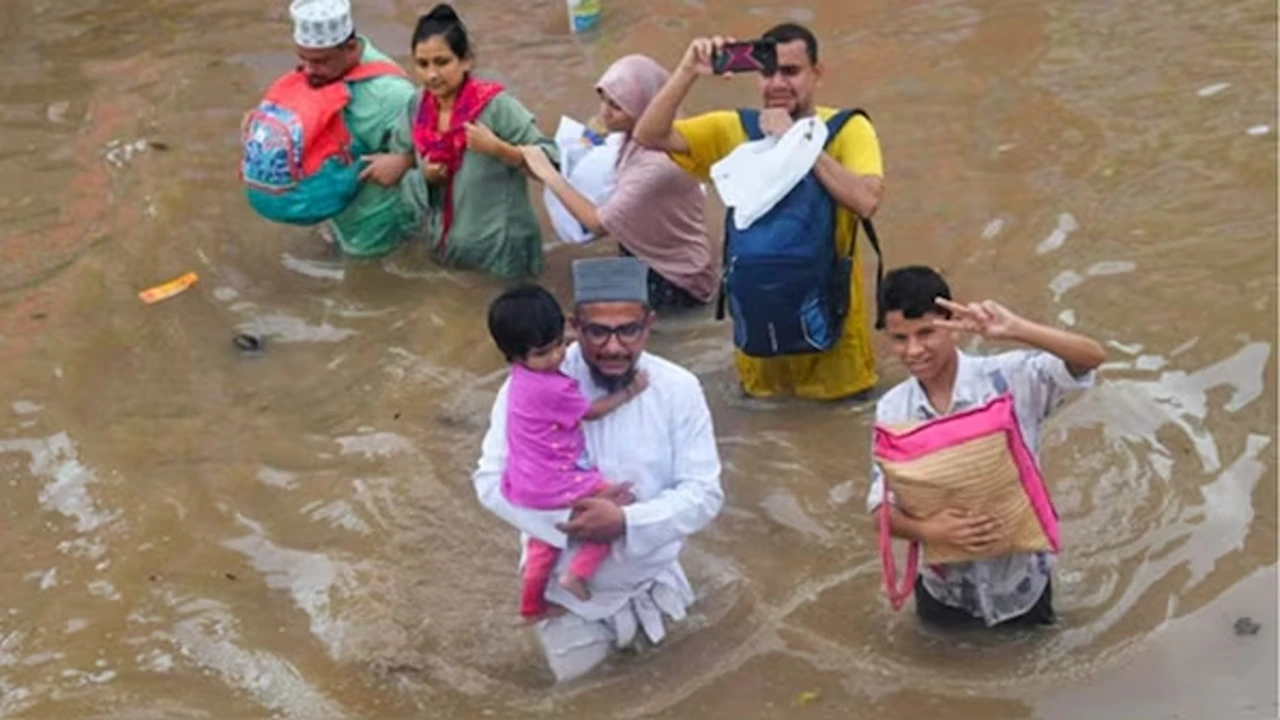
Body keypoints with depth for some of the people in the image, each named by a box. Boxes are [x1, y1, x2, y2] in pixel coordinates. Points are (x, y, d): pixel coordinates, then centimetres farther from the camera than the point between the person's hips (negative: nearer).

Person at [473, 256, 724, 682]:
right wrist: (569, 517, -32)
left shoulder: (678, 389, -17)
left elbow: (704, 494, -16)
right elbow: (493, 481, -18)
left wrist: (625, 521, -33)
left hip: (649, 573, 2)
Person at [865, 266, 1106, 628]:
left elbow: (1092, 356, -32)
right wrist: (927, 529, -31)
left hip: (1018, 580, -2)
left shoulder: (1009, 378, -20)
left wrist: (1013, 329, -46)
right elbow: (882, 505, -10)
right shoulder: (892, 410, -10)